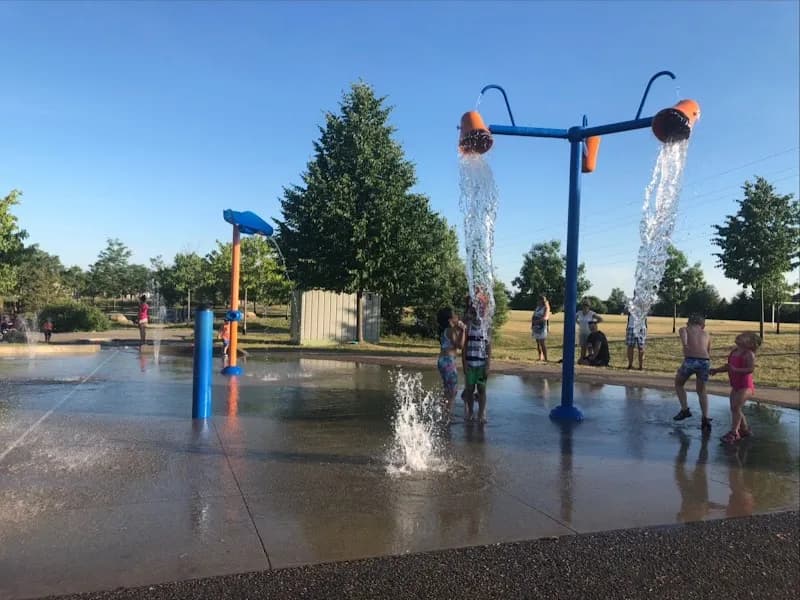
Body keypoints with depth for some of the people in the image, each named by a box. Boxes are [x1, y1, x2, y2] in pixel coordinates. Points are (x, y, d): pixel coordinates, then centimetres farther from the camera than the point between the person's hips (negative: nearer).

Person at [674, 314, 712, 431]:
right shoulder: (706, 334, 26)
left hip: (690, 360, -3)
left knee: (678, 384, 25)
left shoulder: (684, 329, 18)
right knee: (702, 391, 22)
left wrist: (684, 344, -26)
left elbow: (683, 332, -8)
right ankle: (705, 418, 9)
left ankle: (685, 409, 13)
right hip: (705, 362, 3)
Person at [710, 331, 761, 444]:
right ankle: (744, 429, 30)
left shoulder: (749, 354, -15)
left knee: (736, 407, -15)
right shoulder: (734, 352, 9)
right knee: (734, 408, 13)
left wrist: (735, 369, -31)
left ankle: (734, 432, -11)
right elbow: (728, 366, 19)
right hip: (735, 385, 9)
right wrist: (716, 370, 7)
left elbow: (751, 369, -27)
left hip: (745, 386, -9)